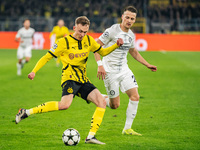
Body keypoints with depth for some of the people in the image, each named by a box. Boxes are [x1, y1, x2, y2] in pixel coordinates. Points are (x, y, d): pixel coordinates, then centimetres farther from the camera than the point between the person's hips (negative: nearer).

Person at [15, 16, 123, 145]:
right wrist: (34, 71, -13)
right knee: (65, 105, -31)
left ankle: (91, 136, -10)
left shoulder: (88, 40, 11)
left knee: (102, 102, -12)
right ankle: (26, 112, -22)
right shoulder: (64, 42, -5)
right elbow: (47, 57, -2)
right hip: (70, 78, -7)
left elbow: (103, 52, 24)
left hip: (83, 80, 7)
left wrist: (116, 45, 7)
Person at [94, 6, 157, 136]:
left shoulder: (131, 35, 7)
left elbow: (134, 52, 25)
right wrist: (100, 65, -22)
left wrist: (147, 65, 20)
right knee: (115, 105, -5)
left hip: (124, 70, 6)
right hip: (110, 71, -6)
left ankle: (127, 129, 2)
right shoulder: (112, 31, -15)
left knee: (135, 96, -7)